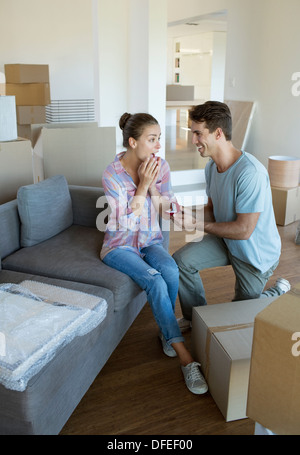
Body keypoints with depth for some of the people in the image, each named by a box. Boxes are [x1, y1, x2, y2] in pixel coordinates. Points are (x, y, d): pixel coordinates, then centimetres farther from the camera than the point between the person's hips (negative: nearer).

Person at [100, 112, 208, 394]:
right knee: (155, 281, -30)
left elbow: (166, 211, -2)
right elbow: (125, 223, -18)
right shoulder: (112, 174, -17)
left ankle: (166, 332, -4)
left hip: (150, 241, 4)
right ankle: (185, 358, -21)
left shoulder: (161, 167, -4)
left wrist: (154, 186, -19)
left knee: (170, 270, -30)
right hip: (120, 245, -4)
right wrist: (142, 185, -24)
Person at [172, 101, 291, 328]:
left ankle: (280, 291, 36)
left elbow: (243, 230, -31)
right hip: (226, 240, 7)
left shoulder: (250, 173, -34)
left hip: (256, 253, -6)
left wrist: (197, 224, -27)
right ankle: (196, 318, 12)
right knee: (182, 260, -11)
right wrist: (188, 215, -17)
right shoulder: (212, 166, -6)